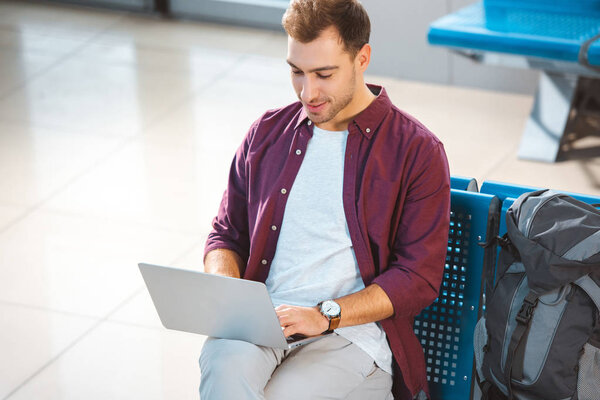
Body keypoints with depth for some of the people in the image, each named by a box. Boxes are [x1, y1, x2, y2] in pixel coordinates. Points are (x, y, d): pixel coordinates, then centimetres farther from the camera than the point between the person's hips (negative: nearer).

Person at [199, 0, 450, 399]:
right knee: (227, 367, -33)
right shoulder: (267, 133, 16)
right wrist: (224, 289, -1)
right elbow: (227, 234, 23)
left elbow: (419, 278, -2)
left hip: (352, 334, -3)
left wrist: (325, 315, -14)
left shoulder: (417, 152, 2)